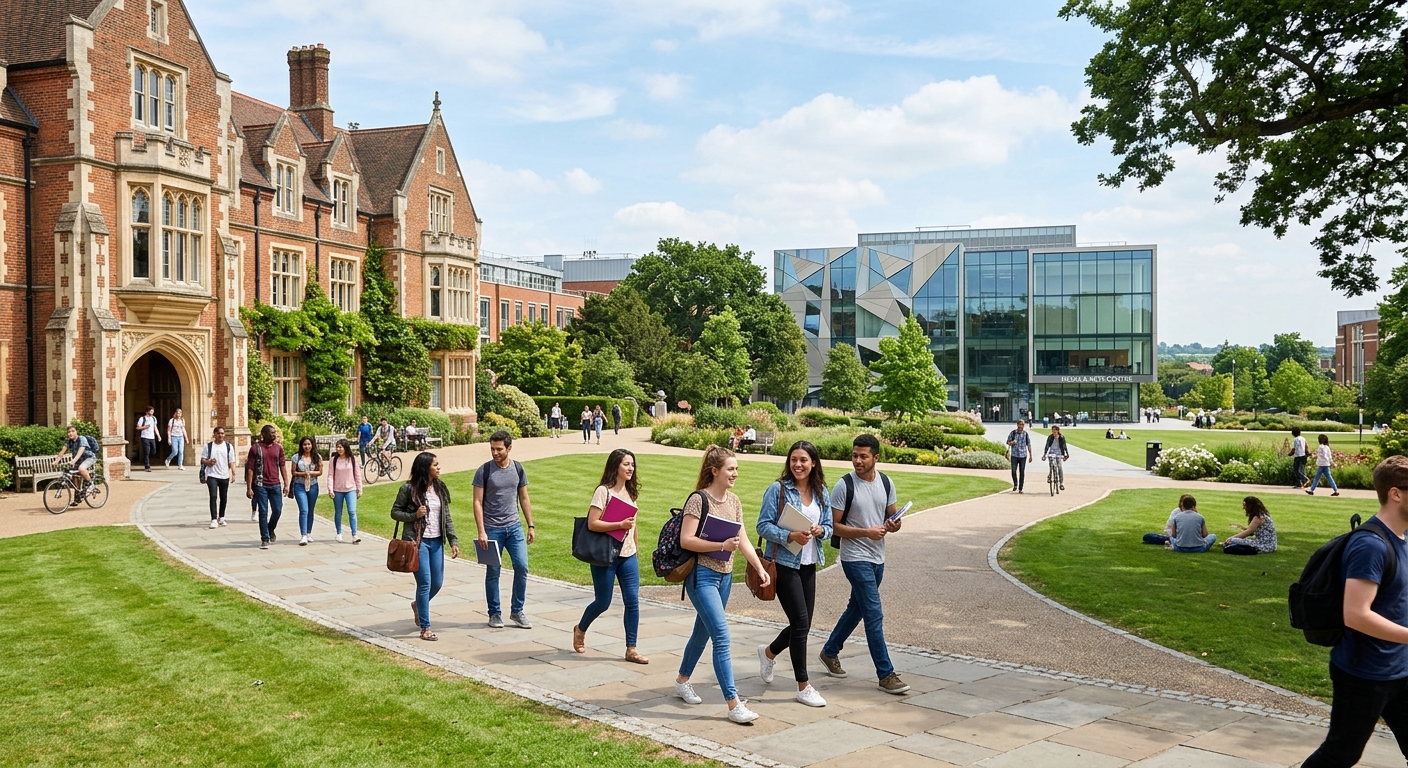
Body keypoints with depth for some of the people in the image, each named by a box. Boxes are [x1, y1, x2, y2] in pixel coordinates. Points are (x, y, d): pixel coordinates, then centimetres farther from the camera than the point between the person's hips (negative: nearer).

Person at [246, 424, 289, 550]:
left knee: (277, 510, 3)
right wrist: (249, 488, -9)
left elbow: (282, 466, 10)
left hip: (275, 485, 3)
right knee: (263, 512, 0)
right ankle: (264, 539, 8)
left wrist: (286, 484, 4)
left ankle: (270, 530, 32)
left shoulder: (278, 447, 7)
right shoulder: (255, 448, -3)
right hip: (261, 485, -3)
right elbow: (250, 469, -4)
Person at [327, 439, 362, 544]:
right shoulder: (333, 460, 0)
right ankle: (339, 534, 23)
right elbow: (330, 475, -2)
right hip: (337, 490, 1)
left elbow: (357, 475, 6)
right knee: (338, 513, 10)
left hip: (350, 489, -1)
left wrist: (359, 489, 6)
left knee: (352, 512, -10)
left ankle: (354, 535, -11)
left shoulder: (352, 460, 2)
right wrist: (330, 489, -11)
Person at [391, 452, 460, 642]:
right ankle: (425, 628, 3)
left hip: (436, 541, 6)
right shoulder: (409, 489, -8)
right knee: (425, 583, -7)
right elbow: (394, 512, -1)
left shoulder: (440, 488, 6)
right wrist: (414, 515, -17)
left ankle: (418, 605, 42)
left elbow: (447, 517, 9)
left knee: (437, 582, 10)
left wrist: (453, 541, 2)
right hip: (417, 541, -5)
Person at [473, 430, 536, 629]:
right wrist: (481, 532, -13)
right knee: (493, 572, 4)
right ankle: (494, 614, 17)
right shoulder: (484, 471, -7)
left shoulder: (518, 469, 4)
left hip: (514, 527, 3)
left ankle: (517, 611, 11)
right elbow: (477, 502, -7)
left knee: (522, 566, -4)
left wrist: (530, 525, 8)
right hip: (492, 529, -3)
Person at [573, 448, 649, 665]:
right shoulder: (604, 491, -12)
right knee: (603, 602, 5)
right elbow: (592, 523, -19)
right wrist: (620, 525, -25)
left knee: (632, 600, -3)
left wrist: (635, 545, 22)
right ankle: (580, 630, 34)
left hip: (628, 556, 6)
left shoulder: (629, 491, 10)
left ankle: (631, 649, 3)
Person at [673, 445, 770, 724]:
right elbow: (685, 540, -18)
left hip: (724, 576, 8)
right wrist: (722, 545, -23)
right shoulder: (699, 499, -14)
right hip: (702, 574, -8)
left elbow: (743, 540, 10)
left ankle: (682, 681, 40)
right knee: (722, 636, -13)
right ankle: (734, 704, -12)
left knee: (703, 631, 19)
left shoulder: (734, 501, 8)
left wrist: (760, 567, 0)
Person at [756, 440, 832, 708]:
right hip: (784, 563, -6)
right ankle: (803, 687, 7)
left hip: (808, 565, 6)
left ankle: (768, 652, 41)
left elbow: (829, 526, 13)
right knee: (801, 623, -6)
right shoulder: (778, 490, -9)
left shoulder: (822, 493, 7)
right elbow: (763, 526, -11)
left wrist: (821, 531, -11)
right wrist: (790, 536, -24)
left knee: (802, 624, 11)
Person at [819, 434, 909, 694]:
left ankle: (830, 652, 37)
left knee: (856, 609, 19)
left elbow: (891, 515, 14)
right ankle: (886, 675, -2)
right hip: (855, 558, -6)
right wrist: (867, 532, -22)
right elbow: (834, 526, -11)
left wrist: (894, 525, -10)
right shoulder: (845, 485, -13)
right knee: (874, 614, -8)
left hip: (877, 558, 7)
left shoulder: (886, 483, 3)